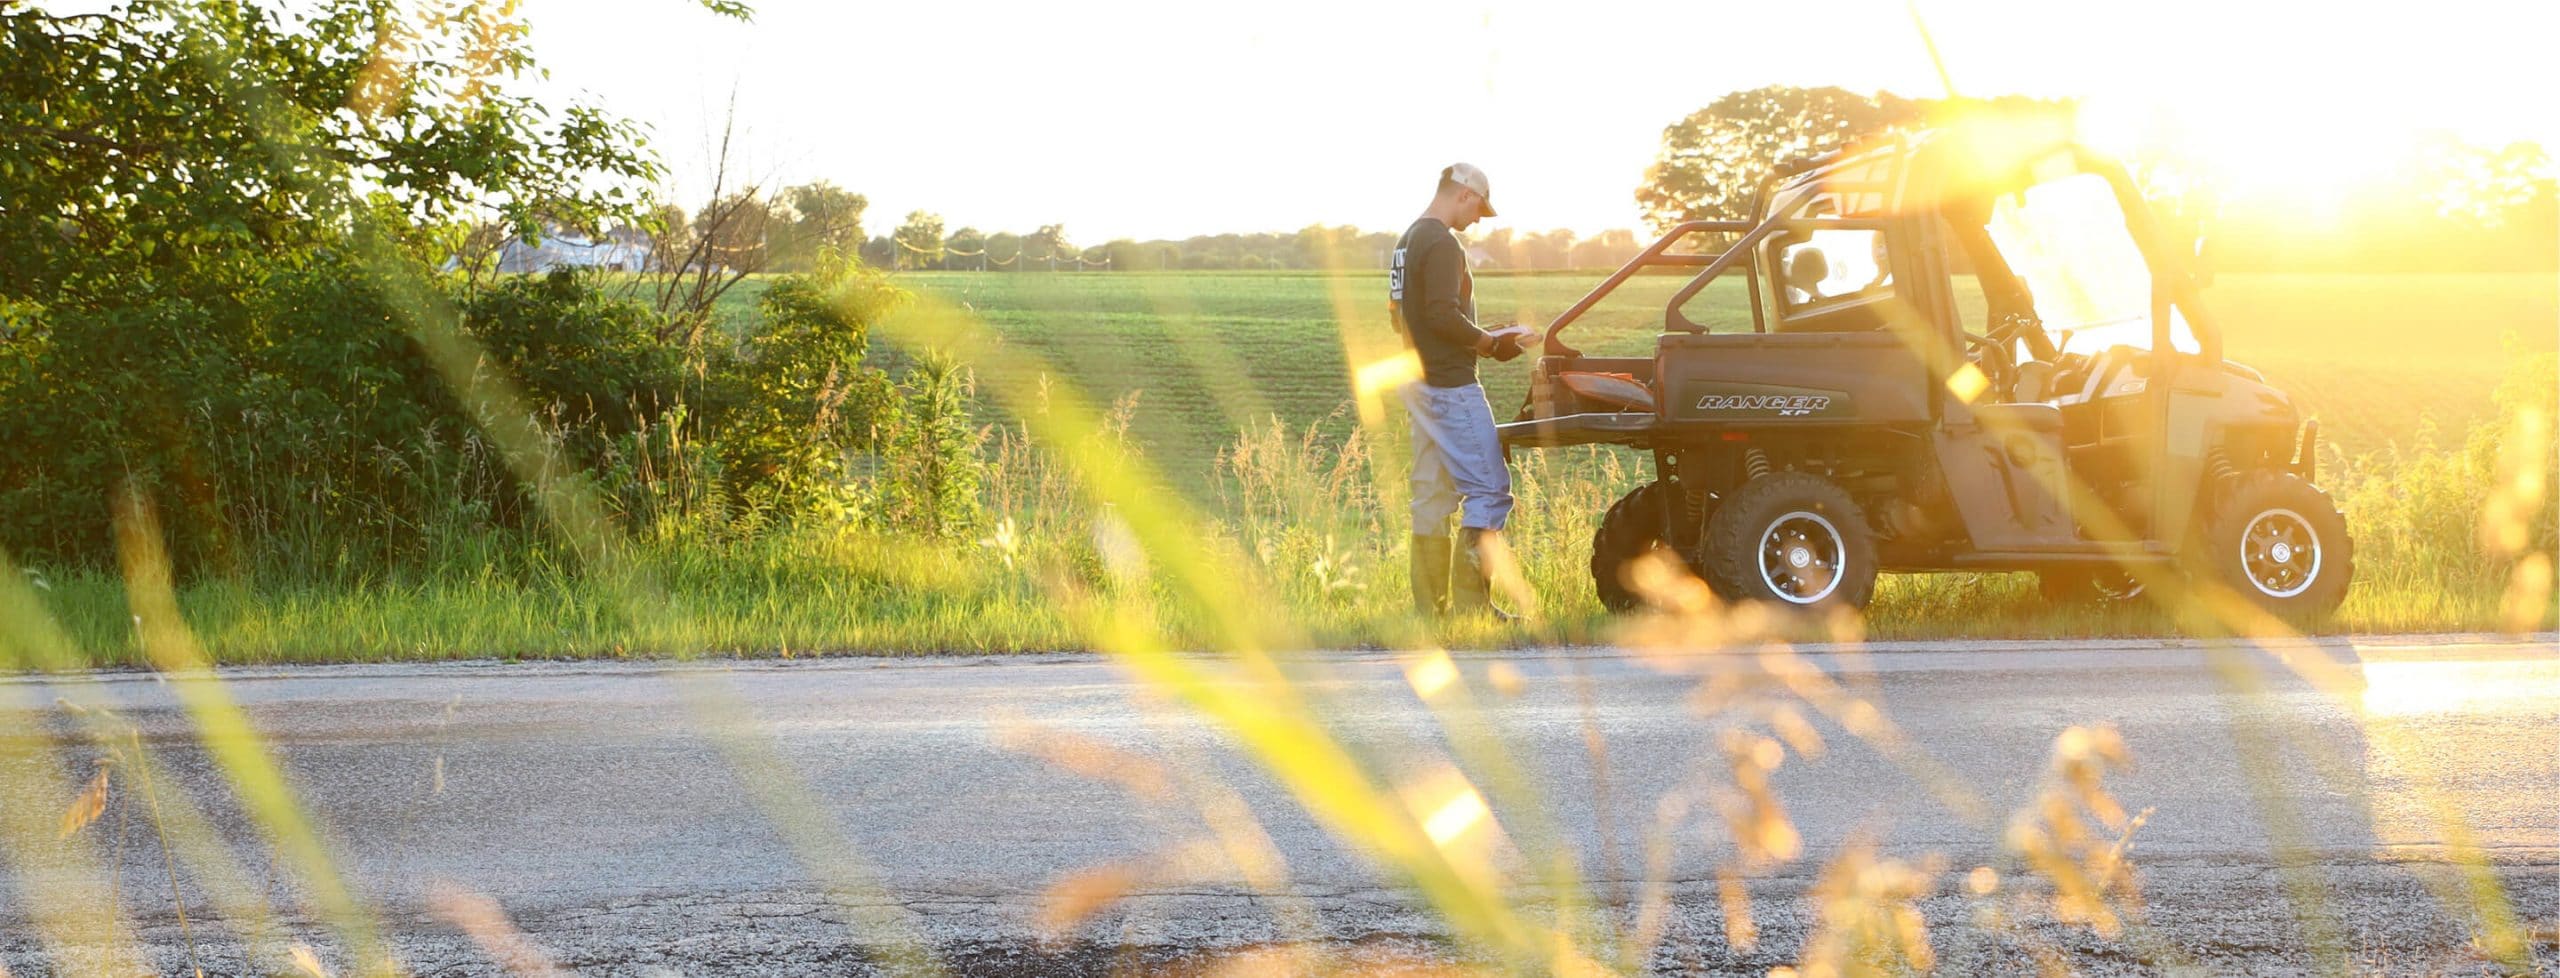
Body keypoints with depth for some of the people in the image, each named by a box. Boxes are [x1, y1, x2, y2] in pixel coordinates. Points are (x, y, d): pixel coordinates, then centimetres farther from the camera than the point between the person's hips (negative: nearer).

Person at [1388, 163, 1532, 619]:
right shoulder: (1442, 244, -15)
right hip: (1450, 385, -10)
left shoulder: (1408, 241, 16)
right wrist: (1489, 342, -11)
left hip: (1420, 385, 10)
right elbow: (1442, 314, -24)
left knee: (1432, 495, 11)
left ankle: (1431, 605, 12)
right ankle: (1470, 603, -10)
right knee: (1488, 488, -7)